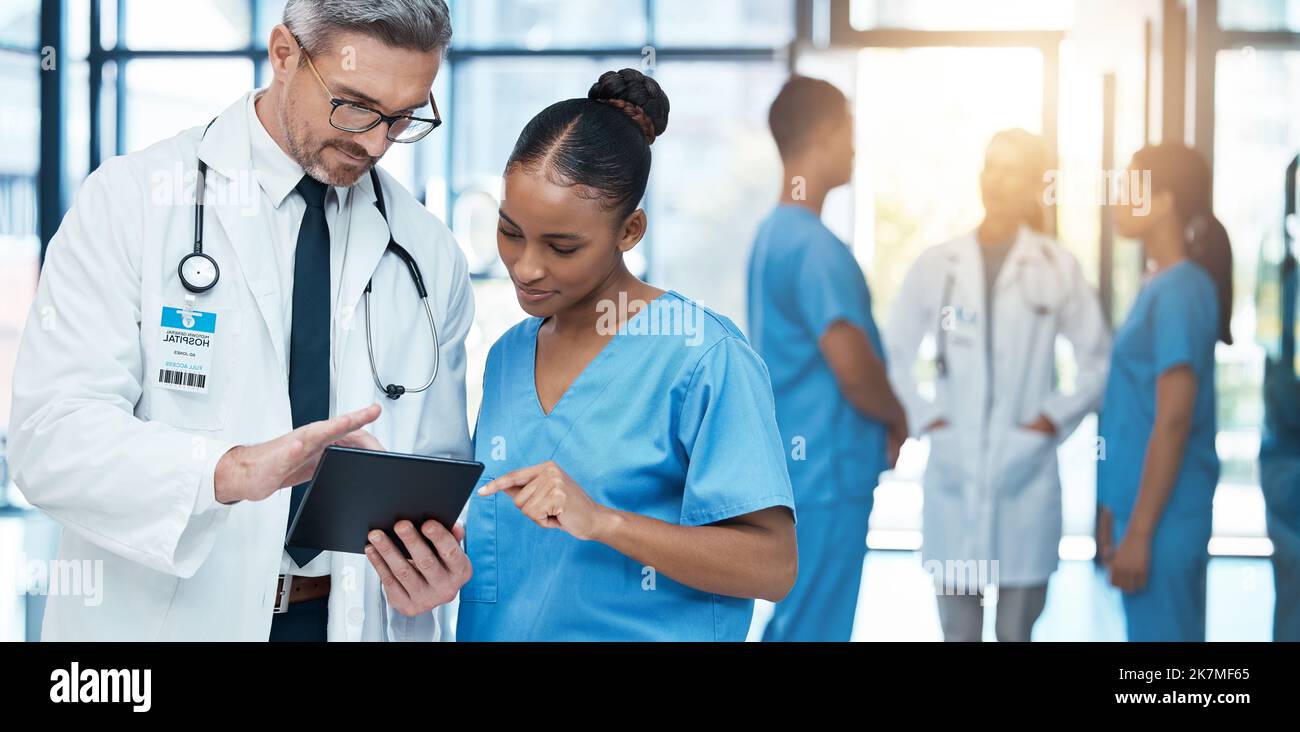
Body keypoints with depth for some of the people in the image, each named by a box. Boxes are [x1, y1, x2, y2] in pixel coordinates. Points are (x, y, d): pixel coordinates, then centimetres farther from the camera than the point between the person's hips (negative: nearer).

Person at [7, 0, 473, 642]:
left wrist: (437, 553, -15)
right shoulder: (131, 198, -9)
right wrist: (234, 470, -35)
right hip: (165, 618, -3)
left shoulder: (431, 256, 3)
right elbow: (52, 433, -18)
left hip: (357, 617, 3)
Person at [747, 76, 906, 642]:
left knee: (793, 623, 15)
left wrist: (879, 421, 14)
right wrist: (897, 420, -3)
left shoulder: (774, 234, 13)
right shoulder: (814, 245, -18)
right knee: (814, 630, -4)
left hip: (795, 469, 10)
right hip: (826, 477, -10)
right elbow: (855, 372, -23)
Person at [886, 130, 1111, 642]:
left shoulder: (1058, 267, 2)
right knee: (958, 631, 6)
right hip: (953, 472, 1)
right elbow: (896, 353, 11)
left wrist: (1054, 419, -3)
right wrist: (923, 419, 1)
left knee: (1017, 632, 6)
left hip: (1026, 473, -1)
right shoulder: (936, 265, 4)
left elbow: (1099, 358, 6)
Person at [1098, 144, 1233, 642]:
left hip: (1163, 517, -9)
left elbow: (1174, 422, -19)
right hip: (1143, 507, 9)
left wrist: (1139, 532, -19)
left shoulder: (1181, 291, -15)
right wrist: (1116, 513, 18)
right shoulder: (1163, 285, 12)